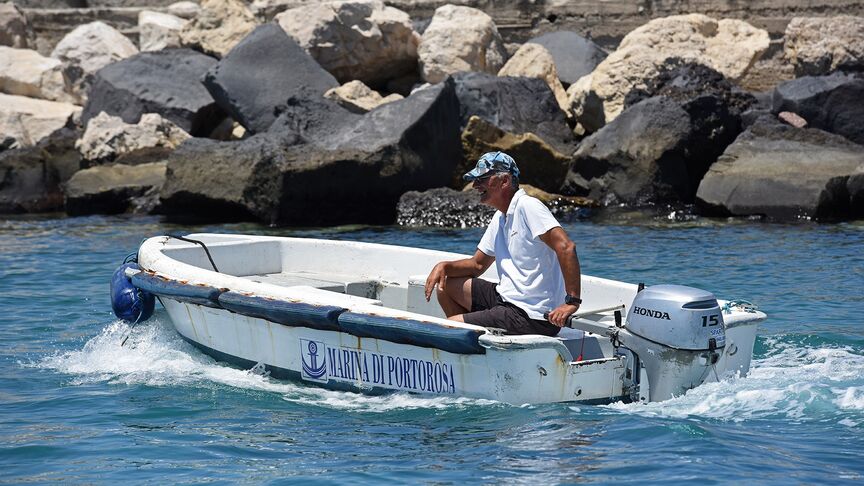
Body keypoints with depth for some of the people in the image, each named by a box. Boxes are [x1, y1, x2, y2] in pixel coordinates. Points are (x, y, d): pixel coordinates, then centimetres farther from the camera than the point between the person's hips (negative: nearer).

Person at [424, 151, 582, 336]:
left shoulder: (527, 206, -15)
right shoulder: (499, 219, 15)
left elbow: (566, 247, -25)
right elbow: (478, 264, 24)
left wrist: (572, 301, -29)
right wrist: (444, 267, 5)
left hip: (532, 317, -10)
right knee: (445, 285, 15)